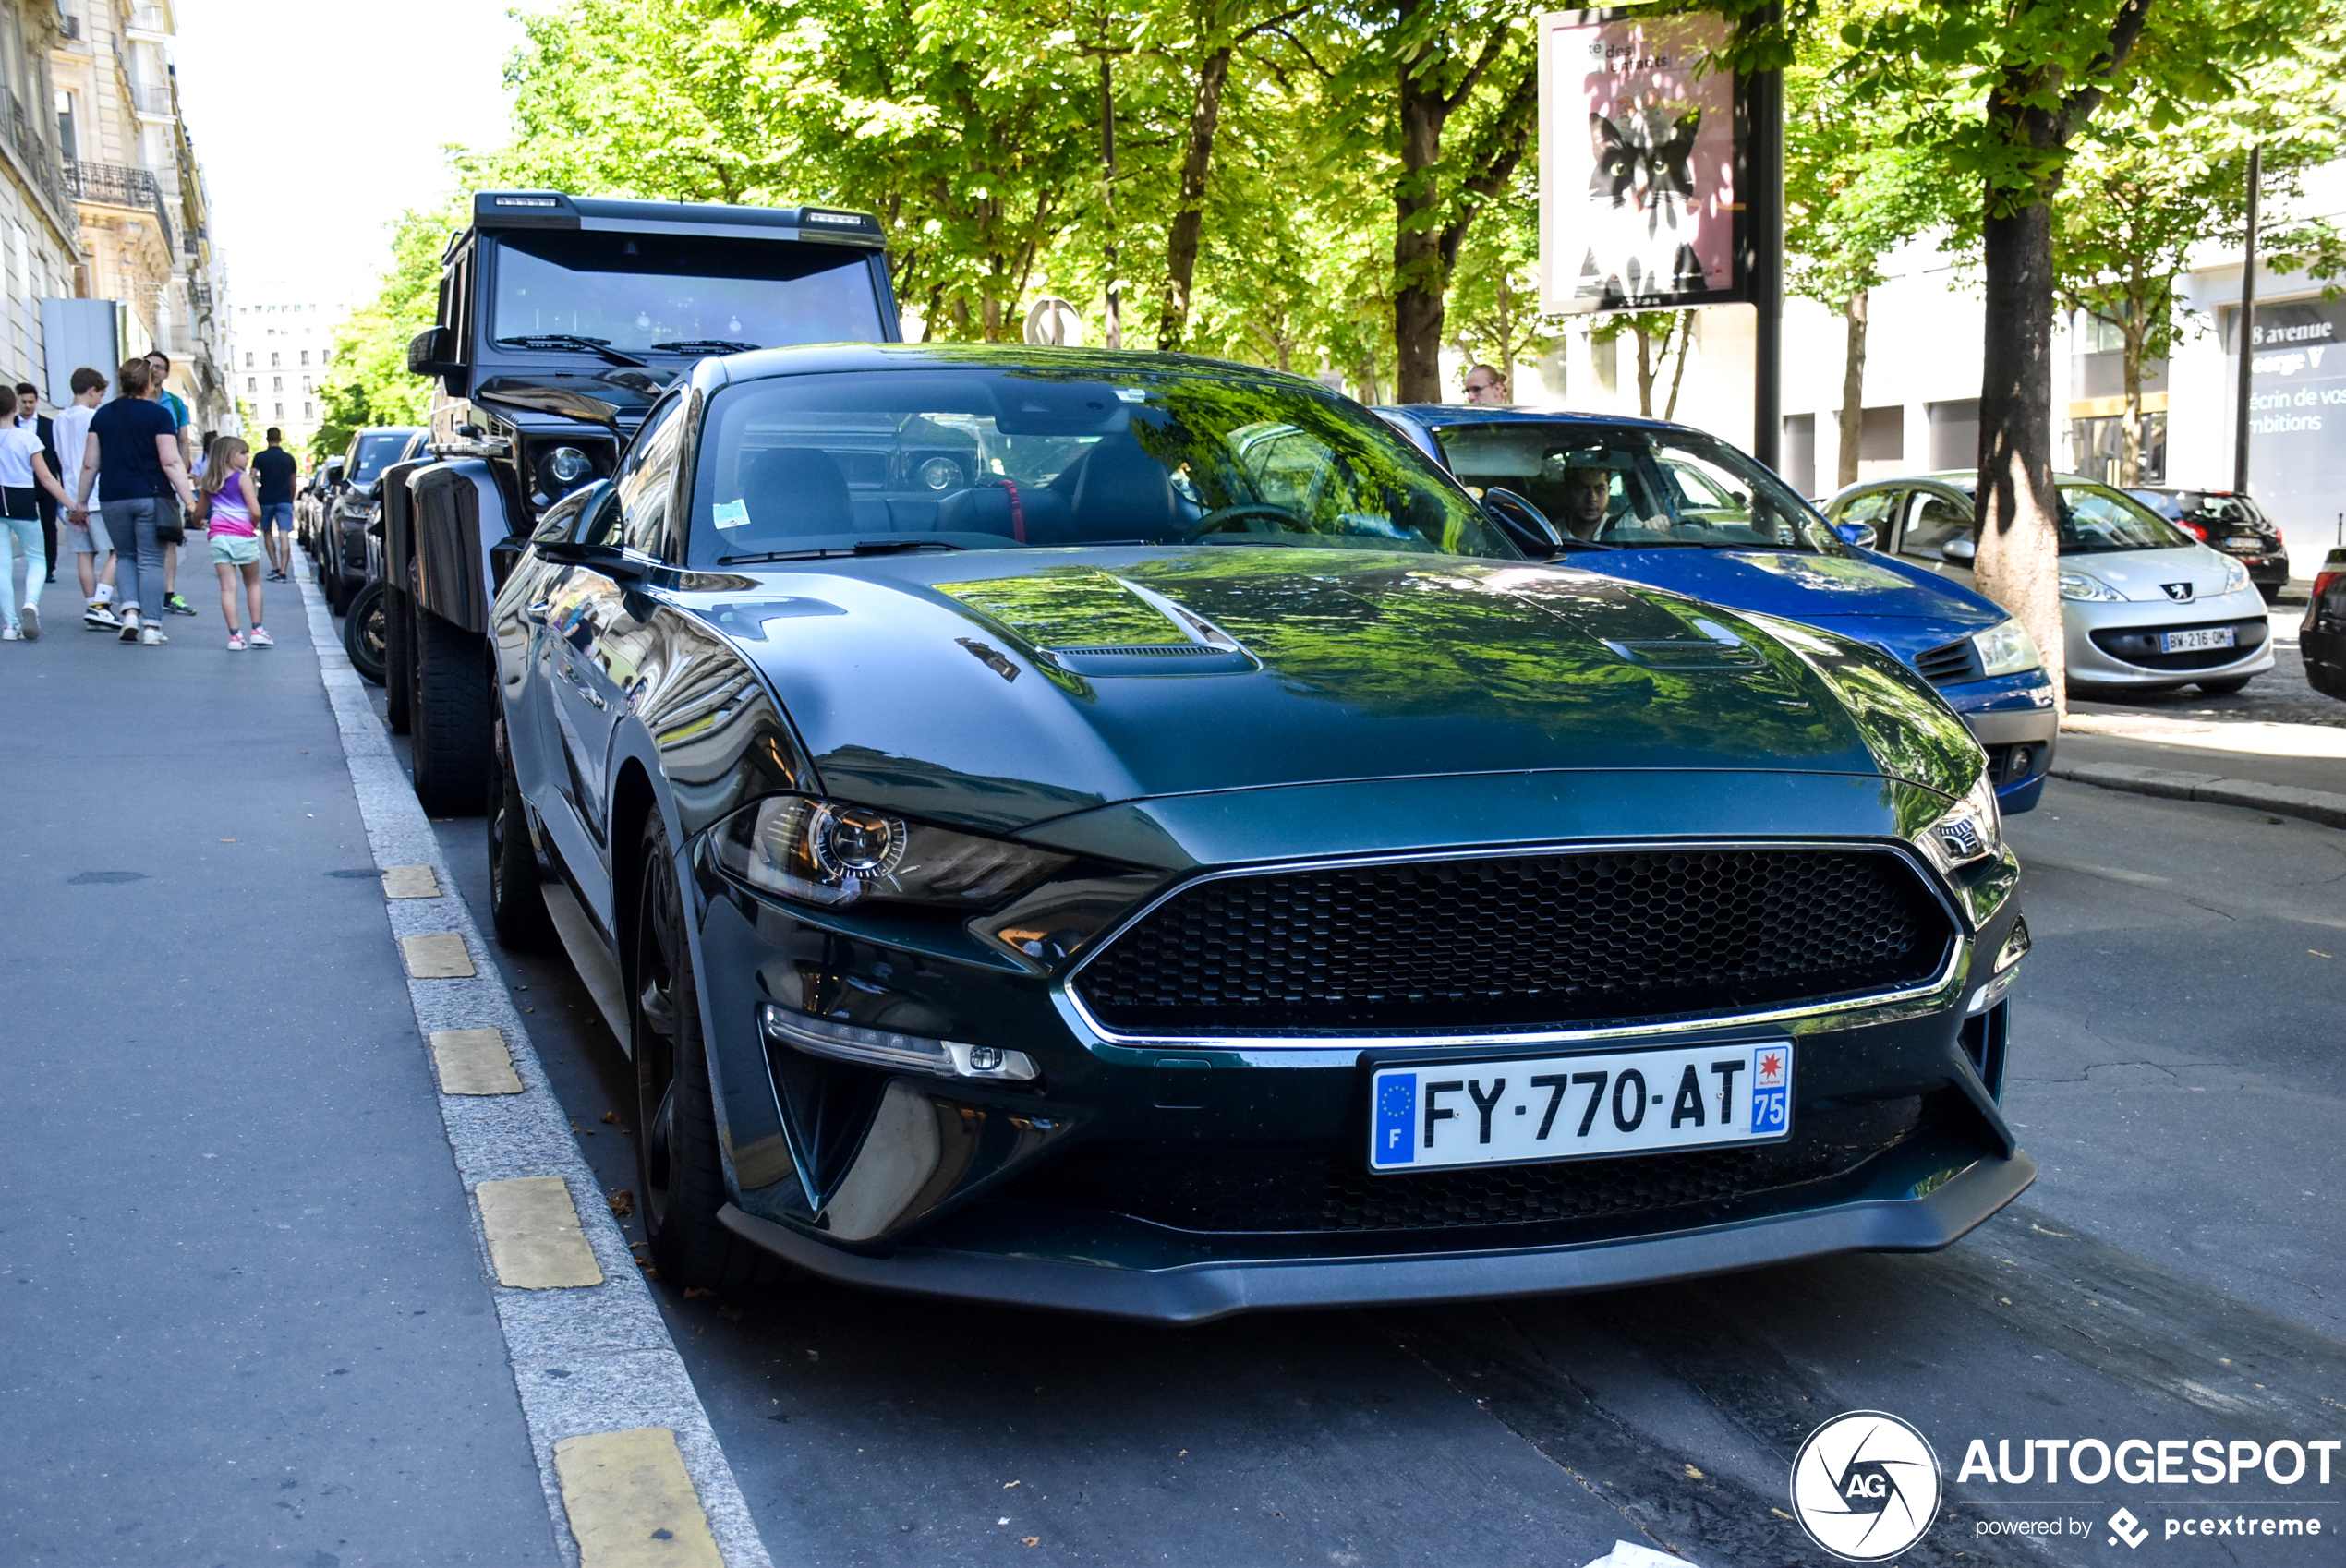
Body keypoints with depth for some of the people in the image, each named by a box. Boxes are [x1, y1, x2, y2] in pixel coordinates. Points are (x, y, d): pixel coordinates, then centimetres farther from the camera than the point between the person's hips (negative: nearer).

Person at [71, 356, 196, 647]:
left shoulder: (102, 415, 8)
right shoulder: (158, 414, -5)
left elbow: (90, 464, 9)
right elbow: (171, 462, -13)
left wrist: (80, 502, 17)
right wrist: (189, 500, -14)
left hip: (114, 499, 3)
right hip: (151, 497, -3)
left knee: (125, 556, 19)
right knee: (150, 561, 1)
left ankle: (130, 611, 1)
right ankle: (150, 626, -2)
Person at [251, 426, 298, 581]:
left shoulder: (260, 457, -1)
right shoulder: (289, 458, 5)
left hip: (266, 500, 0)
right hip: (284, 501, 1)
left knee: (267, 533, 17)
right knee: (284, 537, -6)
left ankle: (275, 568, 12)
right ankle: (283, 571, -15)